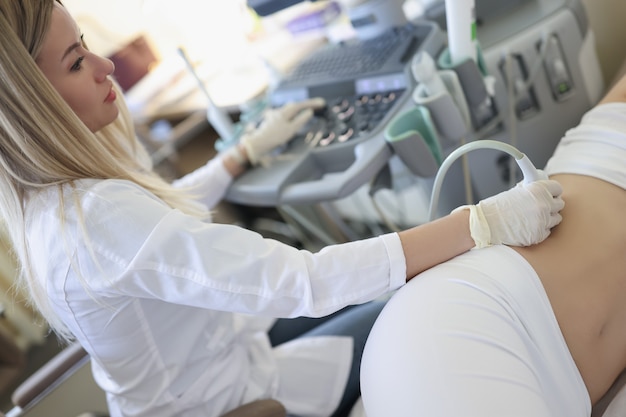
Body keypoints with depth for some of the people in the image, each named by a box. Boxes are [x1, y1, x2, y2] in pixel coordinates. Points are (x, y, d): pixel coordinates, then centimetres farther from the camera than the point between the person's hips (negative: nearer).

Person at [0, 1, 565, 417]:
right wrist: (483, 223, -39)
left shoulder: (49, 194, -6)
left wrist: (250, 148, 17)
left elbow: (164, 215, 11)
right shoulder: (95, 218, -38)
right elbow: (301, 281, -42)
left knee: (401, 293, 16)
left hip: (222, 334, 8)